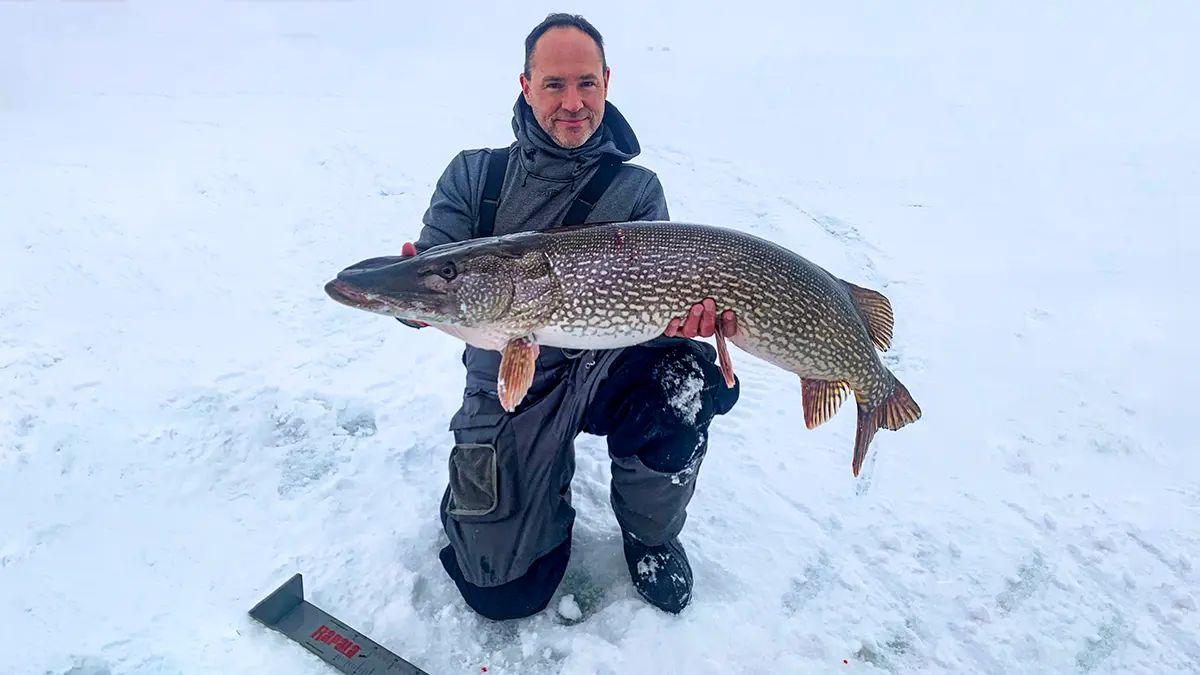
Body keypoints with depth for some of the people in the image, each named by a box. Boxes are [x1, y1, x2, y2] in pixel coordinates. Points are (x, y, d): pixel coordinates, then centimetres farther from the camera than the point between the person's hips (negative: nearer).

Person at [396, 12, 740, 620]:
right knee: (503, 594, -3)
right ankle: (547, 474, 30)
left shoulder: (636, 192, -1)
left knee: (686, 375, -34)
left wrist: (683, 314, -35)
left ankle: (650, 533, -2)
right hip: (506, 392, 0)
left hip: (605, 369, 0)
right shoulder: (472, 176, -1)